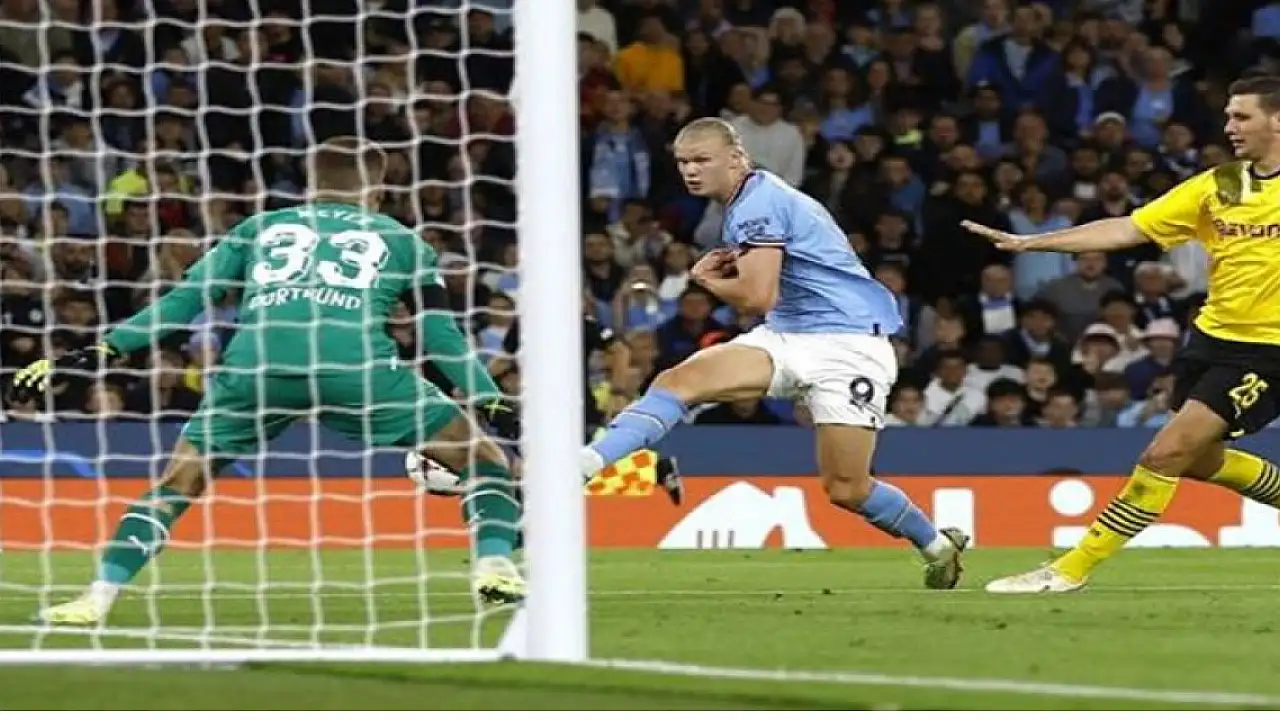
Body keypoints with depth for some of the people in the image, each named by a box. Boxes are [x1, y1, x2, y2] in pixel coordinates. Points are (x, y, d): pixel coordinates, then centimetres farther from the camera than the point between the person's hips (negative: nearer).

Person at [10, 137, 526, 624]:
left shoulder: (260, 228, 31)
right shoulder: (400, 239, 28)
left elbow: (185, 300, 24)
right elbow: (441, 335, 20)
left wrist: (101, 352, 25)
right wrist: (498, 409, 21)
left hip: (255, 362, 1)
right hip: (353, 364, -1)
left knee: (179, 481, 17)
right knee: (483, 457, 14)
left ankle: (98, 598, 4)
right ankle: (494, 567, -6)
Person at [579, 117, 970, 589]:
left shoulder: (758, 203, -15)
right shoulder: (746, 204, 15)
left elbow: (756, 299, -20)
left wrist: (706, 279, 0)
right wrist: (723, 269, 1)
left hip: (847, 342, -9)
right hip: (786, 338, 9)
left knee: (845, 490, -8)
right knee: (679, 380, -14)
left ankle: (939, 546, 16)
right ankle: (583, 465, -27)